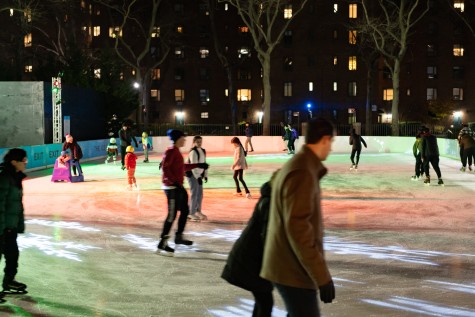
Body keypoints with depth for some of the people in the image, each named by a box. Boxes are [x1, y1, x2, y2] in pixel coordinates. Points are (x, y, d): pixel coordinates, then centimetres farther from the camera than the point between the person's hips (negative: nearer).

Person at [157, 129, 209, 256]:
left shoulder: (176, 151, 16)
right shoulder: (171, 151, -14)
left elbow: (183, 167, 26)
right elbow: (165, 168, -23)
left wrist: (198, 165, 26)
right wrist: (175, 182, -28)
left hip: (178, 187, 10)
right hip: (172, 188, -10)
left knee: (185, 211, 17)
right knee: (172, 215, -10)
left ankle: (179, 236, 31)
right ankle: (162, 244, -7)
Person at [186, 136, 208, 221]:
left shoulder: (203, 151, 10)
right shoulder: (193, 152, -17)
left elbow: (204, 163, 16)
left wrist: (205, 175, 12)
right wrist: (198, 177, -24)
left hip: (199, 174, 9)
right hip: (192, 175, -8)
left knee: (200, 193, 13)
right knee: (194, 193, -8)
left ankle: (198, 211, 28)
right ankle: (191, 214, 0)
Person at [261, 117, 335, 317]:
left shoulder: (295, 165, 13)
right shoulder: (302, 172, -20)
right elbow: (297, 227, -26)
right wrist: (322, 276, -25)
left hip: (288, 265, 10)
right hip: (293, 269, -10)